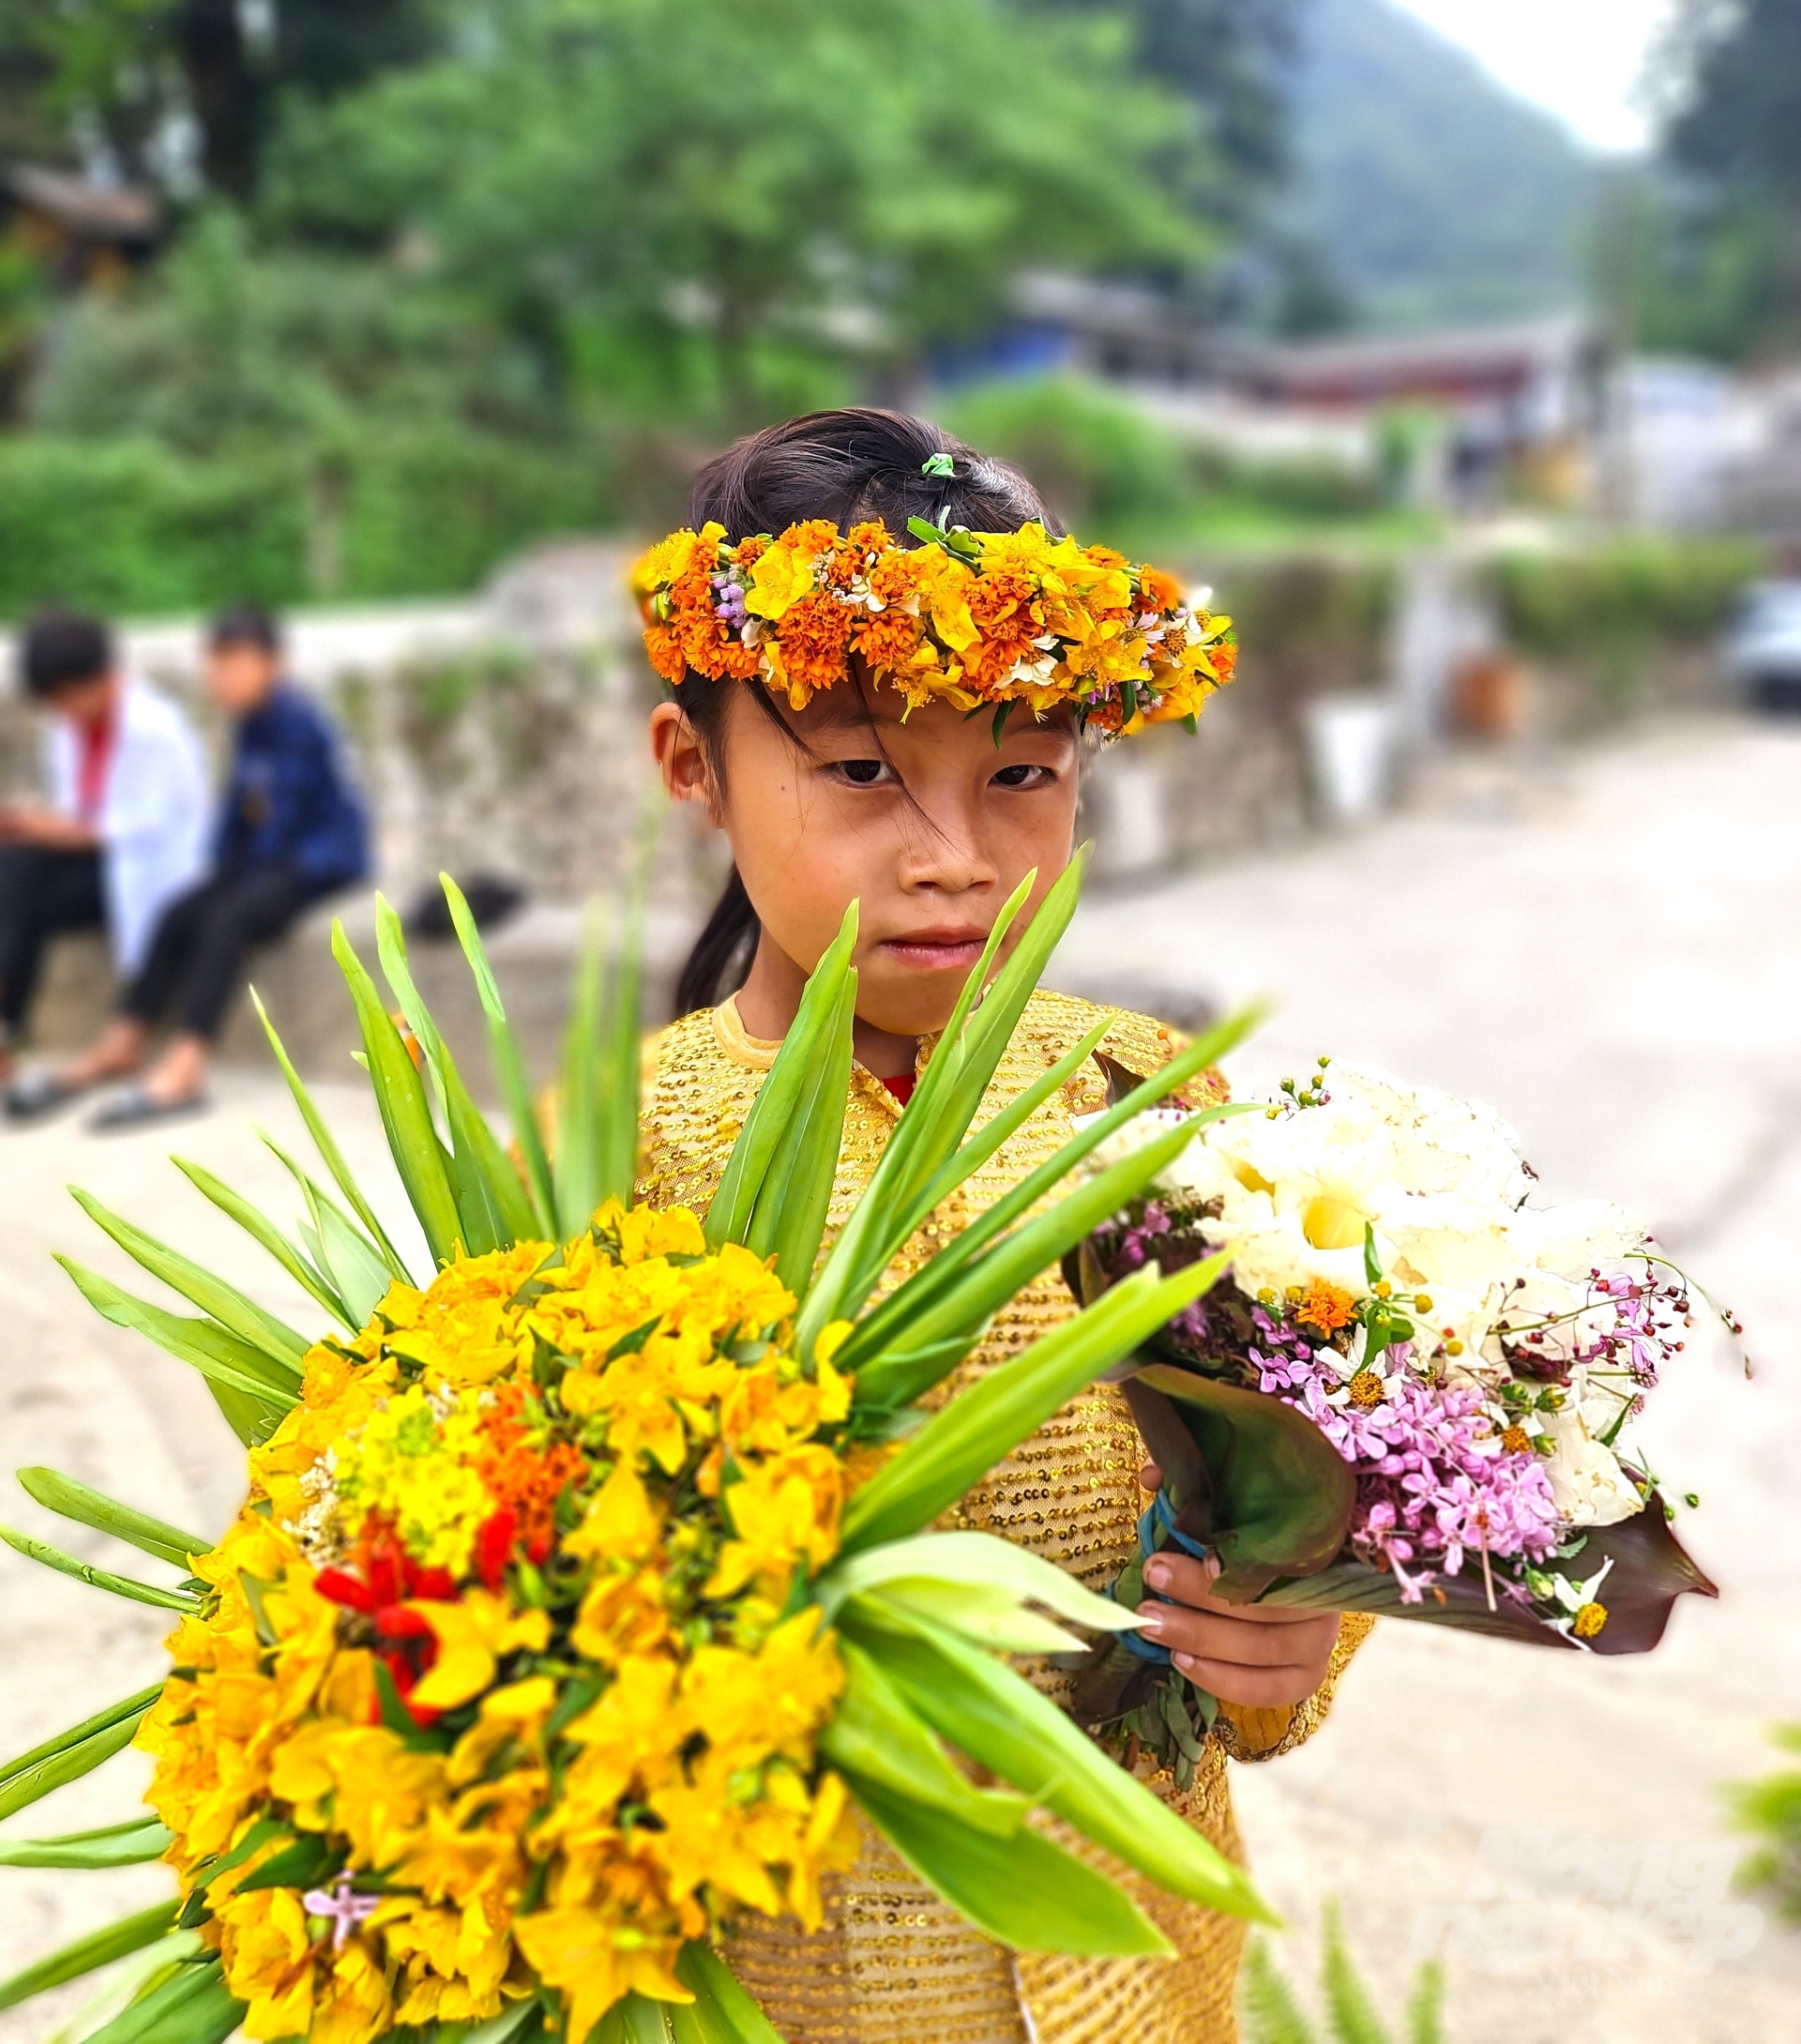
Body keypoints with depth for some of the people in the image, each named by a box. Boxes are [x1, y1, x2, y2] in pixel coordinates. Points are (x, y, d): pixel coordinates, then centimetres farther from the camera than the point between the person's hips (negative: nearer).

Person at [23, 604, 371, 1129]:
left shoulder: (294, 720, -17)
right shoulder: (250, 722, 9)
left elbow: (282, 816, -18)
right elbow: (240, 803, 11)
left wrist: (246, 878, -11)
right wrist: (223, 869, 0)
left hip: (326, 859, -8)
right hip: (275, 858, 8)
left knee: (226, 919, -29)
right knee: (180, 914, -10)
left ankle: (183, 1070, -34)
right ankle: (125, 1045, -4)